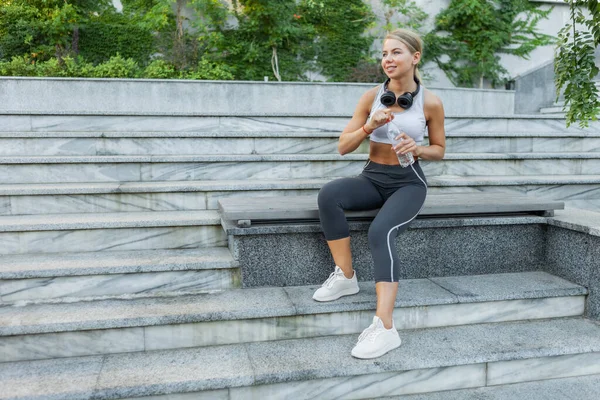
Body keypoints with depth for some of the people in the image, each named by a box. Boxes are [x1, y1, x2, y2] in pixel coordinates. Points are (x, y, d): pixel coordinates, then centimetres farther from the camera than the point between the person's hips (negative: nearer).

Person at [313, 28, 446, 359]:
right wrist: (369, 126, -19)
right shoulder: (372, 97, 0)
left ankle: (384, 328, -36)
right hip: (372, 178, 3)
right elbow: (343, 147, 0)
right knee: (328, 194, -31)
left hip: (408, 183, -3)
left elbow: (439, 150, 7)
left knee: (380, 232, -34)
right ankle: (345, 277, -16)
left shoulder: (430, 103, -5)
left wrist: (418, 149, -15)